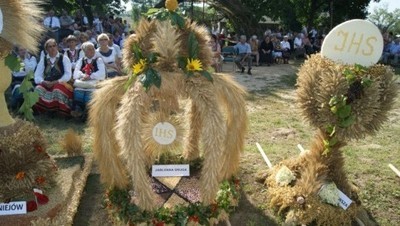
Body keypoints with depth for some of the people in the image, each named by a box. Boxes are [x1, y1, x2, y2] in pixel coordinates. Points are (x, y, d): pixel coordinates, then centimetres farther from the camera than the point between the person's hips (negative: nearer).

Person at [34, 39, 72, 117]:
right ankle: (41, 113, -14)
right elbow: (37, 76, 6)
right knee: (38, 89, -28)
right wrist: (43, 82, -15)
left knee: (58, 89, -36)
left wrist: (56, 82, -18)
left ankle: (61, 115, -21)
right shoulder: (43, 59, 13)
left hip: (61, 84, -3)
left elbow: (68, 75, -7)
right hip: (46, 85, 3)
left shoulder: (64, 58, 3)